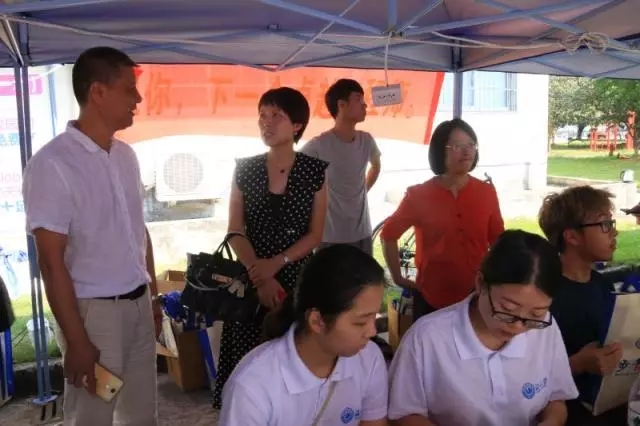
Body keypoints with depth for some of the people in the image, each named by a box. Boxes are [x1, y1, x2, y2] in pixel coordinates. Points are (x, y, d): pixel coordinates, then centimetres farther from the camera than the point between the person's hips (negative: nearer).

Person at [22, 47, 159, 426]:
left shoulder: (126, 156, 7)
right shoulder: (52, 164, -16)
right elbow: (52, 262, -16)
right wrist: (77, 341, -15)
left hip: (138, 305, 7)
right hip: (94, 311, -7)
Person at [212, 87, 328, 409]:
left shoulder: (315, 171, -1)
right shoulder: (245, 169, 2)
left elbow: (315, 235, -1)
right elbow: (235, 231, -1)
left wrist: (276, 264, -15)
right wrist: (260, 277, -13)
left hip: (297, 278, -1)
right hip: (251, 279, 1)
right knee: (249, 360, 4)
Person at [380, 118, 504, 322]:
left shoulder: (487, 193, 0)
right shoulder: (418, 195, -7)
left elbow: (498, 240, 10)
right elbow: (388, 234, 5)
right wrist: (398, 277, 4)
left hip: (477, 297, 2)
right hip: (431, 298, -2)